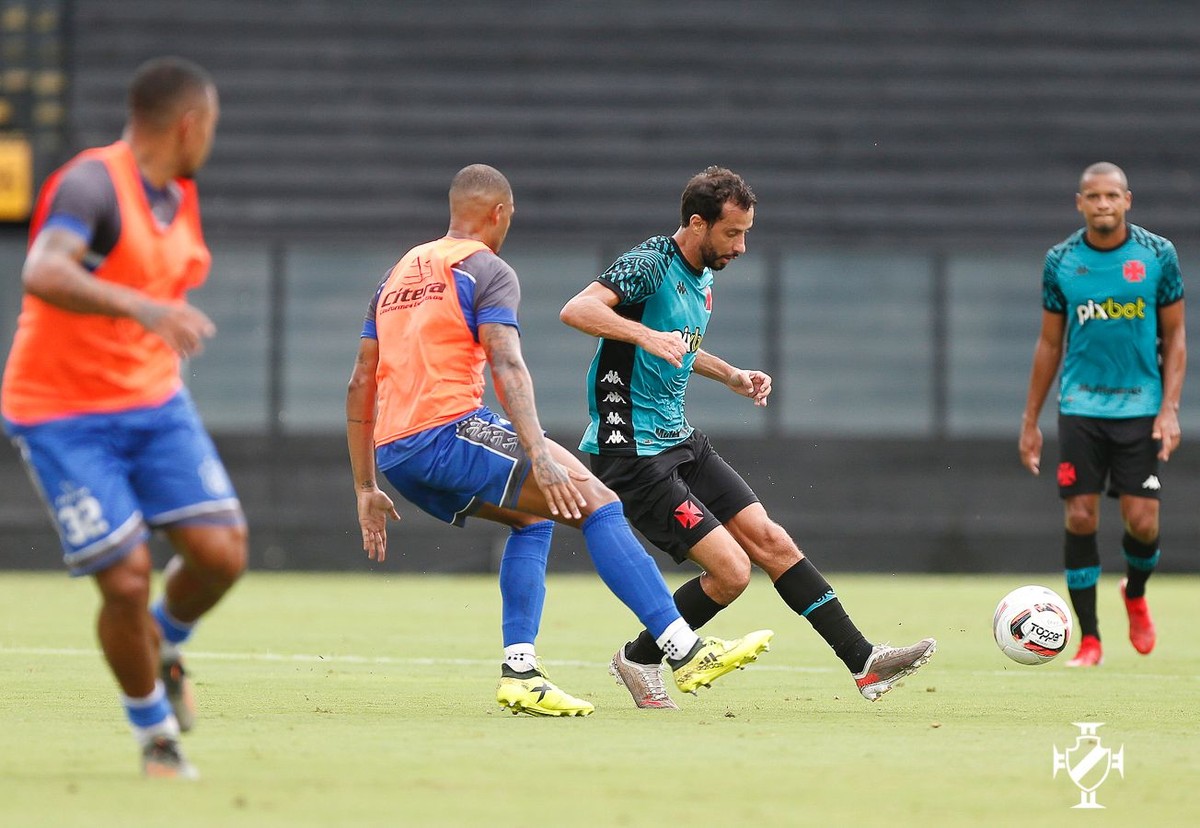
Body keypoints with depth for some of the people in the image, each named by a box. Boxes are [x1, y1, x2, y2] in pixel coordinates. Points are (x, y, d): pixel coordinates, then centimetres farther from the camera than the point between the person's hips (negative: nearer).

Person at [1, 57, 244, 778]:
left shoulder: (179, 198, 8)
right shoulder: (94, 184, -19)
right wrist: (143, 308, -49)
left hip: (155, 401, 7)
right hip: (64, 417, -7)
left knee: (221, 552, -9)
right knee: (127, 579, -12)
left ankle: (164, 646, 23)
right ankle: (156, 733, 10)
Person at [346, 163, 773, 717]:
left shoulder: (396, 275, 24)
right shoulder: (487, 270, 1)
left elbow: (361, 385, 22)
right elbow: (506, 366, -14)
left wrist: (366, 490, 25)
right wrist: (540, 457, -24)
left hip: (393, 456, 8)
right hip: (449, 430, -8)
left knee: (532, 518, 25)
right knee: (598, 505, -6)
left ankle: (520, 672, 11)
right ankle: (685, 652, -15)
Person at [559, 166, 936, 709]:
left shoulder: (702, 280, 14)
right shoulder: (650, 264, -16)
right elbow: (576, 309, -30)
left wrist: (731, 376, 20)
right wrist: (646, 335, -43)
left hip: (680, 440, 9)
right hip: (632, 453, -9)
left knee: (771, 542, 2)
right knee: (731, 571, -12)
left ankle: (864, 663, 4)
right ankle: (639, 660, 7)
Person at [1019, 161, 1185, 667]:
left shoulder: (1158, 255, -2)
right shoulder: (1061, 262, 1)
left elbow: (1174, 335, 4)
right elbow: (1049, 344, 10)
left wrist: (1170, 408, -6)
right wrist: (1030, 421, 9)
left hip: (1141, 407, -1)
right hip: (1081, 407, 1)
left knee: (1142, 522, -6)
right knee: (1080, 517, -5)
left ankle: (1135, 594, 28)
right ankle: (1089, 640, 5)